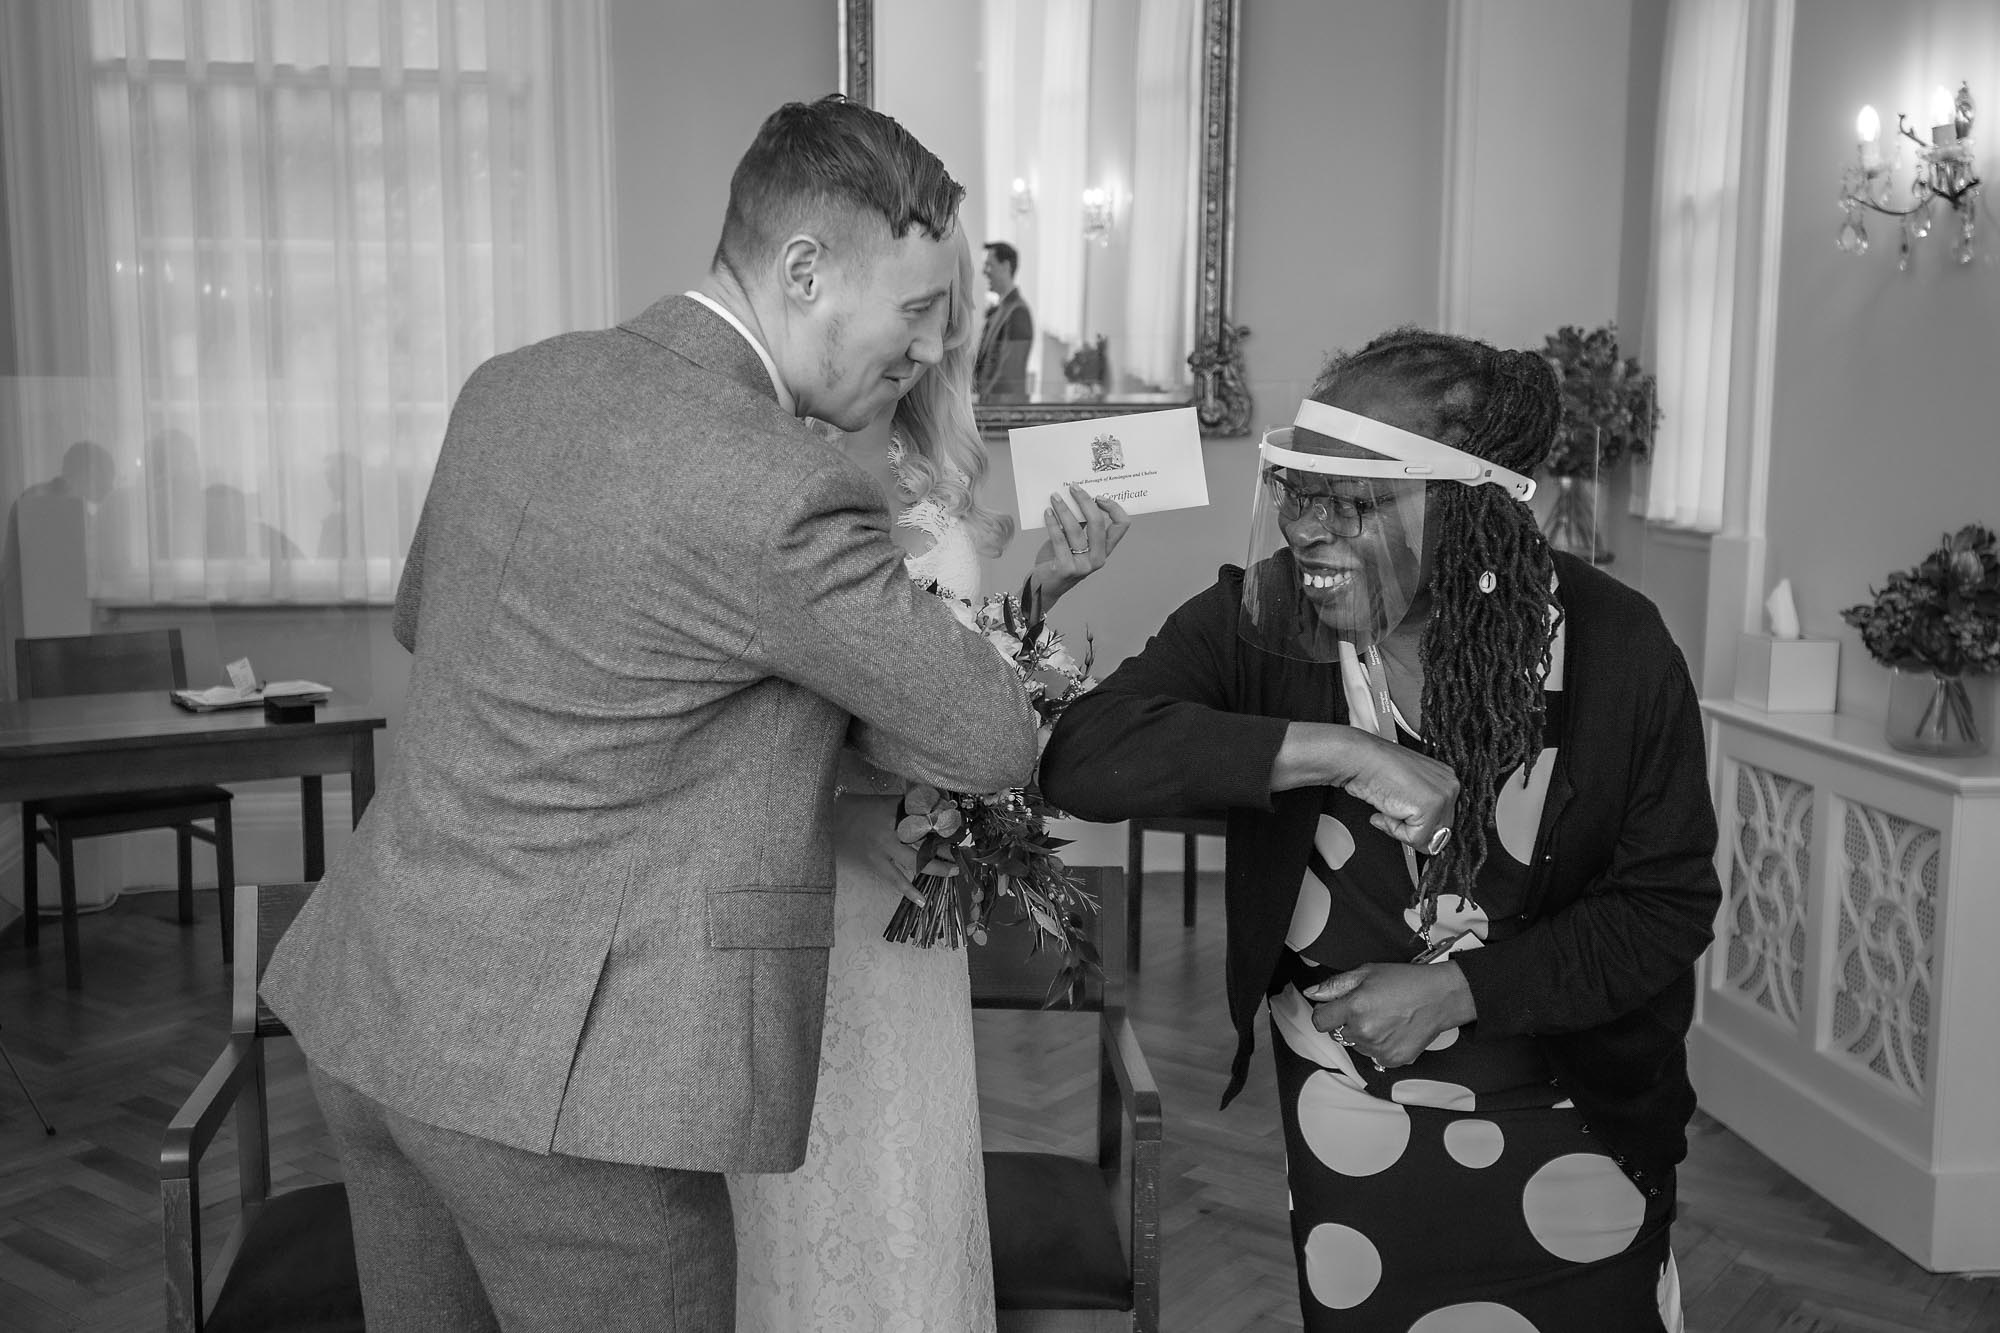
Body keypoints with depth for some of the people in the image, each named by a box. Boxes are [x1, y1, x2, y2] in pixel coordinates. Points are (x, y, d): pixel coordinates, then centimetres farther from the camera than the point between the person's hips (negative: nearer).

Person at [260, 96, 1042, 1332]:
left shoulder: (510, 385, 3)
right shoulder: (784, 498, -21)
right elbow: (998, 741, -10)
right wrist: (814, 676, 8)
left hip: (370, 1002, 8)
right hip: (560, 1070, -8)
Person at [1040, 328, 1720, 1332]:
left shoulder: (1616, 647, -16)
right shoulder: (1255, 620, -16)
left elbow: (1668, 901, -8)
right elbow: (1083, 758, -29)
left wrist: (1459, 990, -19)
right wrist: (1336, 751, -36)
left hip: (1573, 1118, 0)